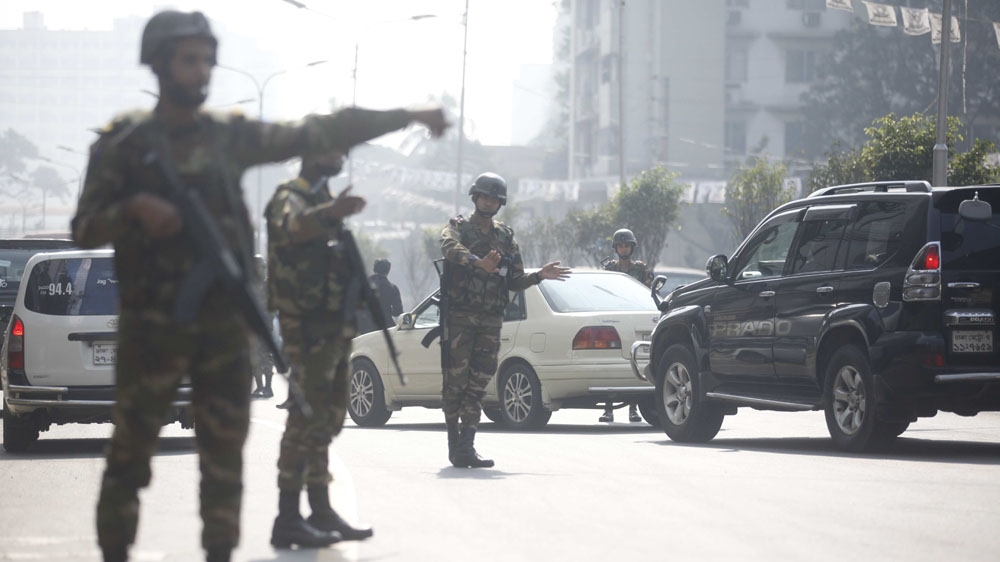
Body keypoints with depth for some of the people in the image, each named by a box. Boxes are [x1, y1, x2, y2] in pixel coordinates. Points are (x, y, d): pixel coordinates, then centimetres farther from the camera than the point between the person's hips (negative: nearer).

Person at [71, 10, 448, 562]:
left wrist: (408, 116, 1)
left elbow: (317, 134, 6)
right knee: (131, 449, -3)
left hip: (224, 320, 4)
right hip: (152, 322, -4)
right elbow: (84, 230, -1)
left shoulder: (230, 135, 8)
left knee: (225, 451, 4)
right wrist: (133, 209, -20)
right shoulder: (123, 142, -1)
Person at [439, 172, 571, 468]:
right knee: (456, 380, -7)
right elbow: (451, 248, -21)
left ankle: (466, 447, -5)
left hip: (490, 321, 4)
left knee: (478, 383, -2)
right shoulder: (458, 228, 5)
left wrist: (539, 276, -3)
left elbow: (515, 281, 16)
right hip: (459, 318, -3)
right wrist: (479, 263, -39)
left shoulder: (506, 237, 17)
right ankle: (455, 442, 1)